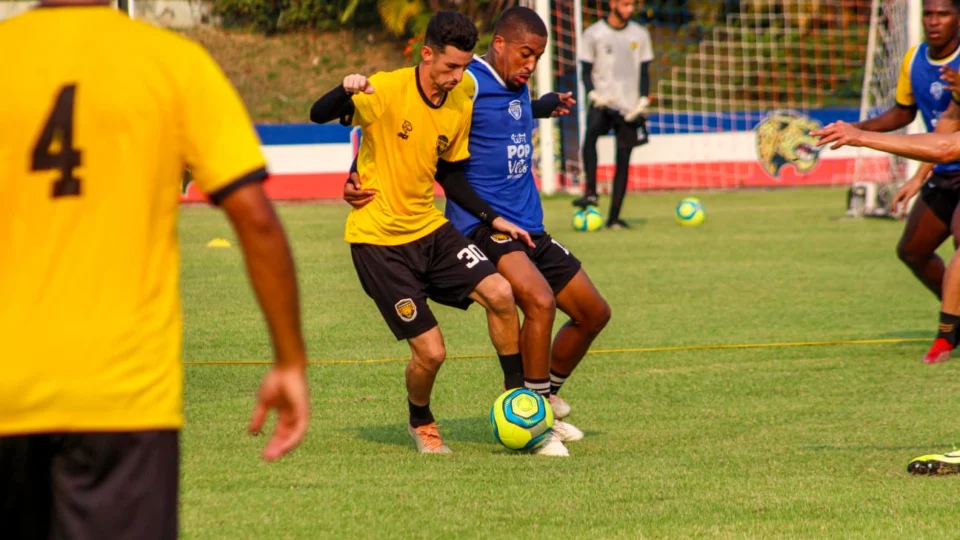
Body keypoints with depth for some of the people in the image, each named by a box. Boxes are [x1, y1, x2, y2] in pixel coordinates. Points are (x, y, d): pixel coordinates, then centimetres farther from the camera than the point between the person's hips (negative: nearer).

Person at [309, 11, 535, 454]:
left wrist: (493, 218, 5)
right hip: (379, 239, -5)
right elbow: (319, 115, -25)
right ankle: (421, 422, 25)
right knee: (430, 352, -8)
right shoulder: (388, 91, -17)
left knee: (499, 293, -16)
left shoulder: (461, 105, 2)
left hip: (428, 228, 6)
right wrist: (346, 91, -46)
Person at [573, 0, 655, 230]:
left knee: (623, 160, 0)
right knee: (590, 133, -33)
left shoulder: (640, 35, 10)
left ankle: (614, 217, 6)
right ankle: (590, 192, -31)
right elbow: (586, 70, 4)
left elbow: (644, 71, 13)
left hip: (630, 107, 3)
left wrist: (643, 100, -2)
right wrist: (593, 94, -13)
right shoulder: (593, 34, 3)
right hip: (603, 102, -3)